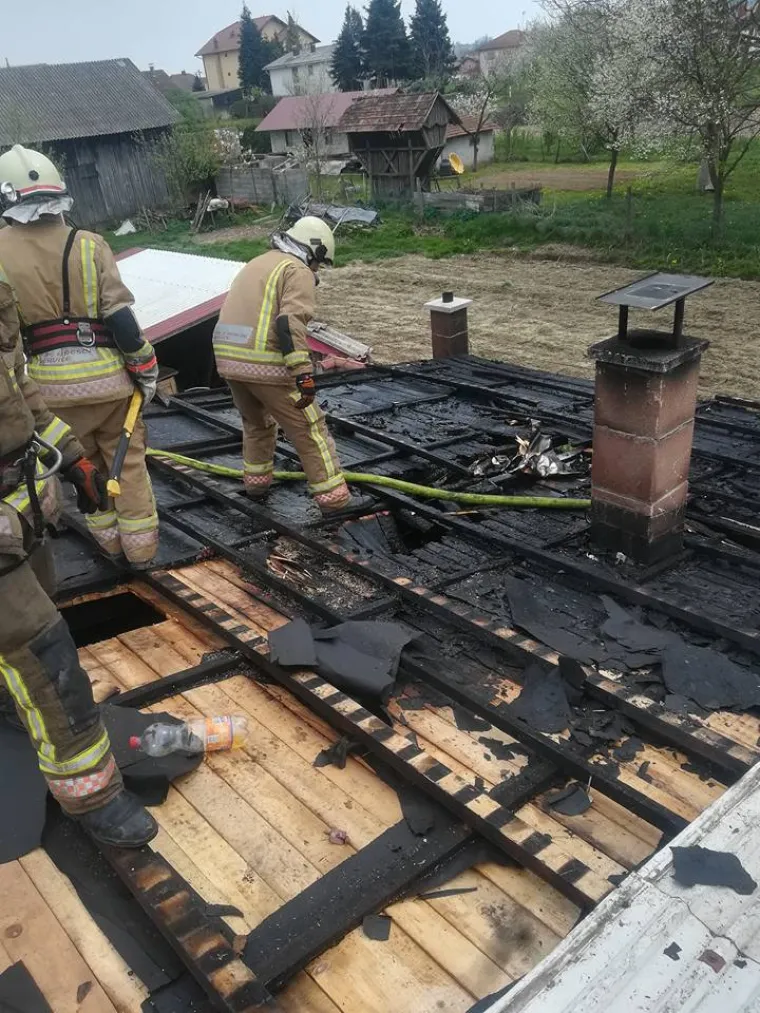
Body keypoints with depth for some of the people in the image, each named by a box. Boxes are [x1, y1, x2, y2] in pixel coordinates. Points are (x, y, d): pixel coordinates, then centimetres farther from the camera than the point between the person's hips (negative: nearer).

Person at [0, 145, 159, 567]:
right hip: (107, 375, -1)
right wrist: (146, 369, -1)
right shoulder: (89, 245, -8)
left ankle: (109, 539, 32)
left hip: (52, 385, 1)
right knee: (128, 463, 13)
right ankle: (141, 548, 21)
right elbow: (121, 318, -12)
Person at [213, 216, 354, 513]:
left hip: (228, 357, 8)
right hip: (265, 364, -8)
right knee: (309, 430, 3)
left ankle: (256, 482, 40)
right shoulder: (297, 271, -3)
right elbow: (290, 323, -19)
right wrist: (304, 374, -22)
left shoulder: (258, 263, 24)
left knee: (256, 422, 30)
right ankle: (334, 499, 6)